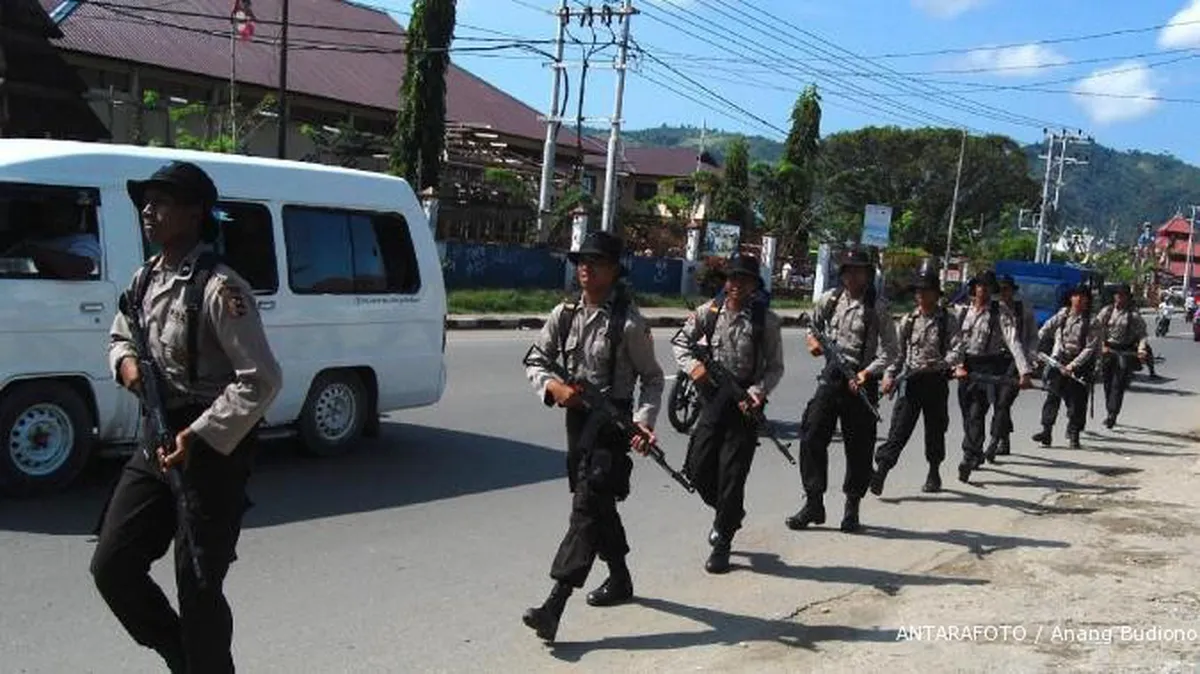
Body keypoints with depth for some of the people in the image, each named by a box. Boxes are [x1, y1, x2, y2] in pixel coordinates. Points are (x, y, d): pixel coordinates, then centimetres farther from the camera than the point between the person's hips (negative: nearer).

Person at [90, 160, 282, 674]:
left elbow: (261, 380, -22)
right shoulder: (145, 280, 7)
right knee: (111, 566, 10)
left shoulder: (218, 289, -18)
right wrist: (126, 361, 0)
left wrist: (198, 439, -24)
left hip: (212, 453, -8)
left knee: (198, 588, 0)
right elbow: (120, 336, 25)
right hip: (157, 445, 8)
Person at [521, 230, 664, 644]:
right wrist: (552, 385, -14)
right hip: (576, 417, 7)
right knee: (598, 504, 19)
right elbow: (535, 364, 8)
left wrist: (644, 421, -18)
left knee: (587, 507, -12)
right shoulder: (564, 314, 5)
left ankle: (554, 605, -16)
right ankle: (619, 579, 39)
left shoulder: (628, 322, -10)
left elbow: (652, 377, -3)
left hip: (612, 422, -7)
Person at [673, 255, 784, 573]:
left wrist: (758, 391, -19)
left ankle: (722, 542, 15)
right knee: (698, 467, 6)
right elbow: (681, 342, 11)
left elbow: (775, 367, -2)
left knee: (732, 473, -1)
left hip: (744, 403, -3)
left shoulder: (766, 320, -5)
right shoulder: (709, 312, 2)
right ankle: (728, 513, 36)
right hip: (713, 398, 3)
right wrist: (692, 365, -9)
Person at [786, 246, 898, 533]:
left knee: (859, 447, 4)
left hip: (861, 381, -3)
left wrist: (867, 373, -20)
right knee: (811, 437, -4)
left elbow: (890, 350, -8)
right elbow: (813, 322, 24)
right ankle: (814, 503, 5)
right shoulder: (830, 299, 5)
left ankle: (852, 507, 20)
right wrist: (813, 339, 2)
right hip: (831, 377, 3)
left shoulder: (877, 307, -7)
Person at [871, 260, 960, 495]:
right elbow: (898, 352, 10)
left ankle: (934, 474, 29)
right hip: (910, 380, 1)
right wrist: (889, 375, -4)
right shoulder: (908, 321, 7)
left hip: (936, 381, -1)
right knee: (899, 429, -8)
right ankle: (881, 472, -15)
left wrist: (938, 364, -30)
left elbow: (956, 351, -12)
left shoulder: (947, 321, -2)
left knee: (935, 430, 12)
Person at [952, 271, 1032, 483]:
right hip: (966, 367, 4)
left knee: (976, 414, -13)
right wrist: (957, 364, -8)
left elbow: (1013, 342, -14)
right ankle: (976, 455, 27)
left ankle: (968, 459, -9)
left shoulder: (1001, 313, -4)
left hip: (989, 366, -4)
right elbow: (957, 341, 7)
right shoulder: (963, 312, 8)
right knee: (968, 415, 9)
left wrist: (1024, 371, -23)